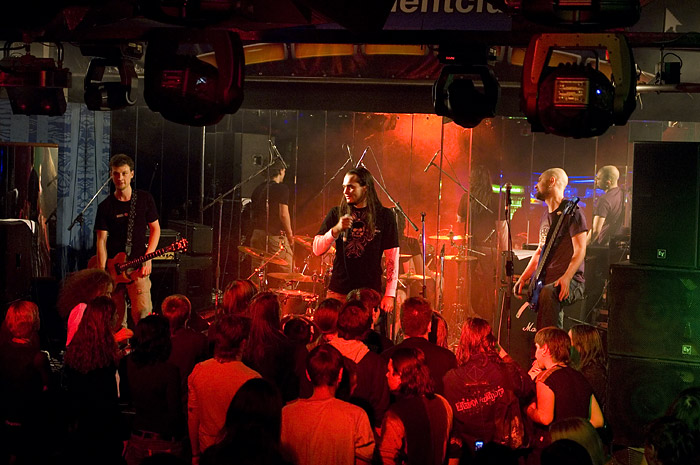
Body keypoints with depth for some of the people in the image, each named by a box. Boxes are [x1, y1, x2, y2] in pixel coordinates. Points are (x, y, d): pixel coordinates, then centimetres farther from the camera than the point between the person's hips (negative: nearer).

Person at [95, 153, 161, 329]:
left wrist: (147, 258, -4)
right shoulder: (105, 207, 3)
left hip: (138, 267, -1)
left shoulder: (145, 199, 5)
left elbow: (155, 228, 10)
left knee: (143, 313, -15)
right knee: (117, 321, 5)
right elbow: (102, 240, -1)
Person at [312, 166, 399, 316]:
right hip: (338, 291, 2)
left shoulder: (384, 216, 3)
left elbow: (392, 257, 2)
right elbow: (317, 250, 3)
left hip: (370, 293, -2)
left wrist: (389, 294, -4)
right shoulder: (336, 213, 9)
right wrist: (336, 229, -14)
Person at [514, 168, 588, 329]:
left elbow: (580, 250, -14)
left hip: (570, 281, -9)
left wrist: (566, 278, -28)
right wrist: (523, 278, 13)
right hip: (545, 280, 9)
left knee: (548, 293, -38)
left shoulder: (571, 212, -7)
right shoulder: (546, 216, 20)